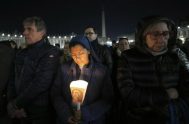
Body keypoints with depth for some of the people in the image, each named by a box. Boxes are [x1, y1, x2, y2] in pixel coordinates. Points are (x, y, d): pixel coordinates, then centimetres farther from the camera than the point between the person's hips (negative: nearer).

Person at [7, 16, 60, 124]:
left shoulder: (51, 52, -10)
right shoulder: (21, 54, 11)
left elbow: (41, 83, -19)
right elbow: (14, 80, 7)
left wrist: (16, 104, -14)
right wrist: (12, 104, -8)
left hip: (40, 113, -5)